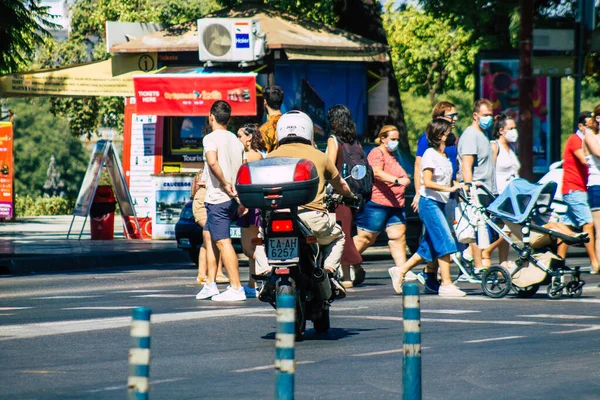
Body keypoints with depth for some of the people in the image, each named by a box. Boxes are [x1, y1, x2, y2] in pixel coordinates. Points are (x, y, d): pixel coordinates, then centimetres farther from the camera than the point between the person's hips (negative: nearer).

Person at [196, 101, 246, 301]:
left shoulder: (211, 138, -8)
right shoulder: (236, 141, 15)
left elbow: (212, 161, -27)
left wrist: (225, 183, -19)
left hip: (217, 198, -8)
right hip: (233, 199, 8)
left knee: (223, 242, -8)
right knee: (210, 238, 18)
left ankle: (236, 288, -12)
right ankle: (210, 284, 16)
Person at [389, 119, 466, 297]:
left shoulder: (444, 155, 15)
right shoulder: (430, 154, -11)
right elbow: (427, 182, -20)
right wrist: (449, 188, -26)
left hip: (439, 203, 9)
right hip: (429, 202, -9)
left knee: (430, 247, 10)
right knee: (445, 242, -12)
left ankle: (400, 271, 21)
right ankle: (446, 285, -10)